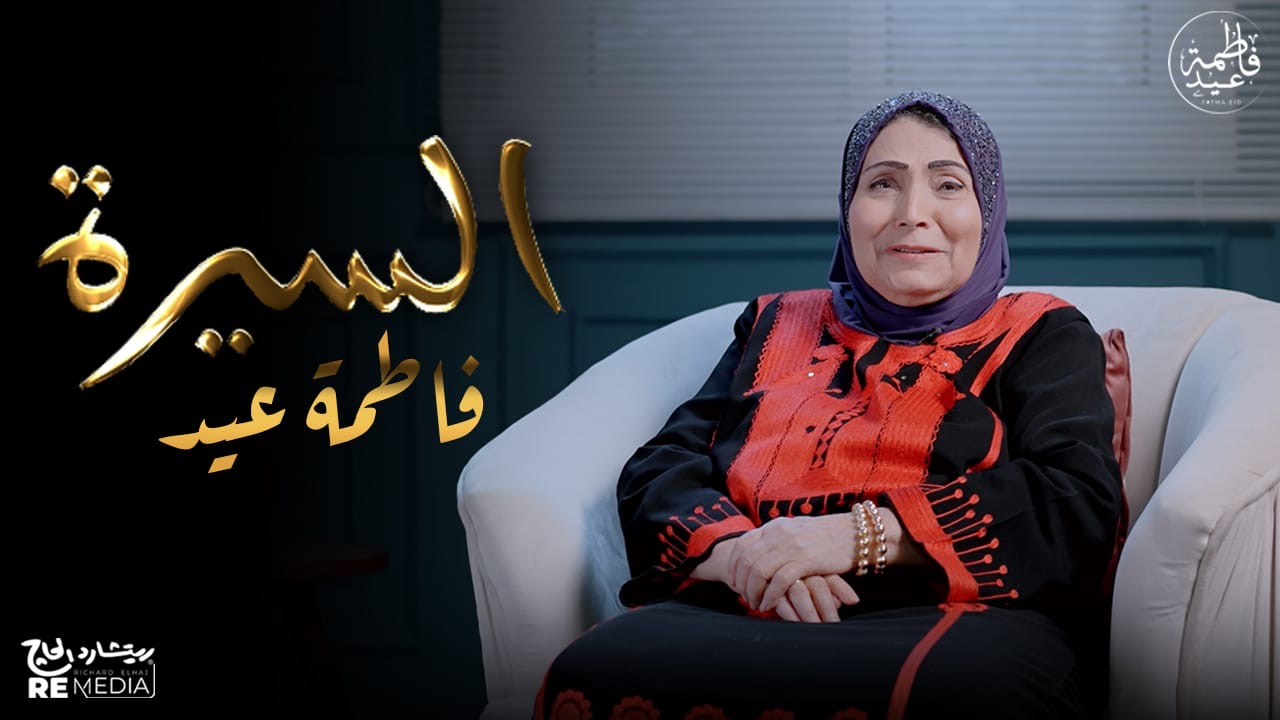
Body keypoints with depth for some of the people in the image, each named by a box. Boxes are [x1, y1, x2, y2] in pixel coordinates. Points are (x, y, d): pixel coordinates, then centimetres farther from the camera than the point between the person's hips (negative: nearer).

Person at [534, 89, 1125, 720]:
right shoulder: (777, 326, 29)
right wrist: (736, 551, -9)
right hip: (737, 612, 3)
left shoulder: (1043, 338, 18)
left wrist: (860, 534, -14)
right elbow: (658, 472, 17)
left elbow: (1079, 502, -1)